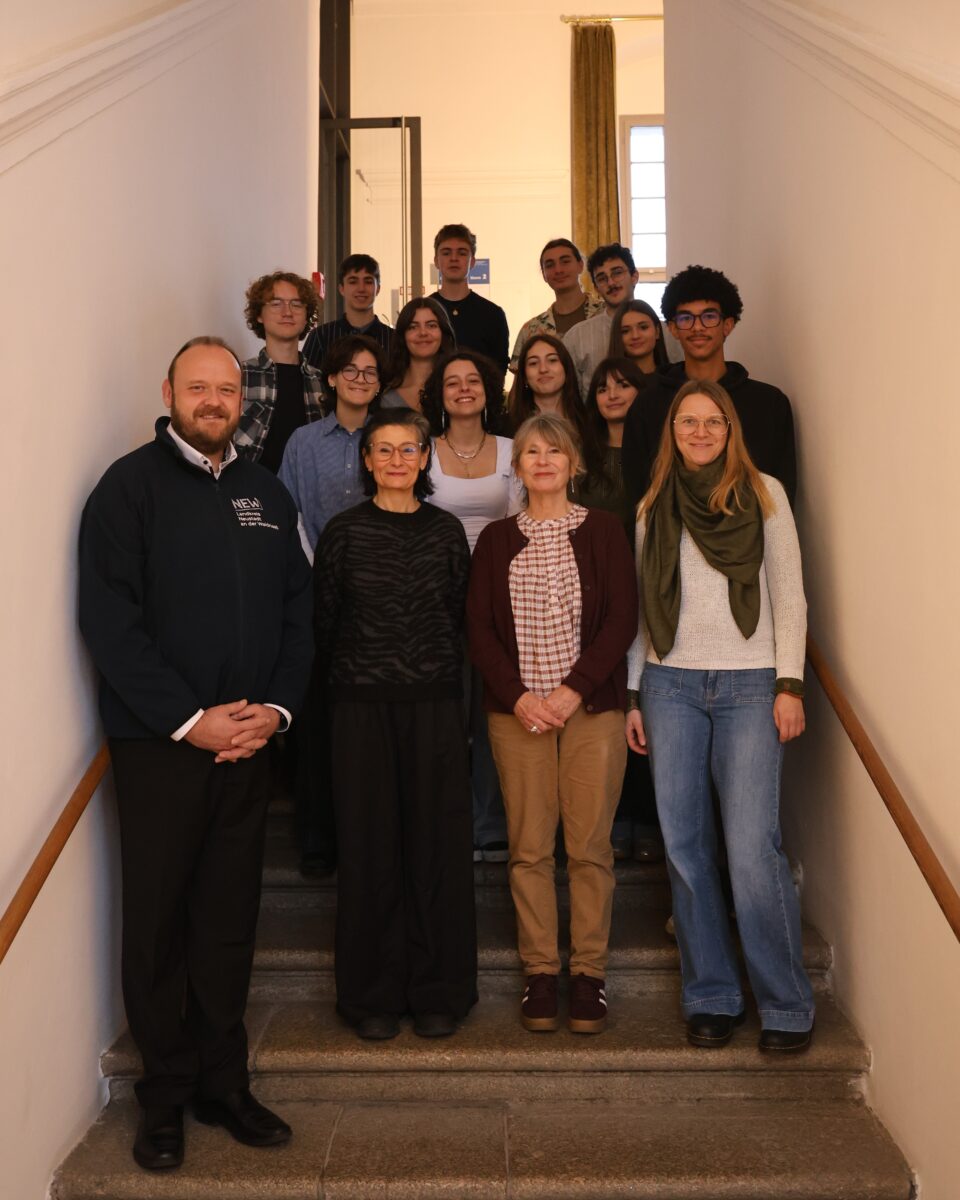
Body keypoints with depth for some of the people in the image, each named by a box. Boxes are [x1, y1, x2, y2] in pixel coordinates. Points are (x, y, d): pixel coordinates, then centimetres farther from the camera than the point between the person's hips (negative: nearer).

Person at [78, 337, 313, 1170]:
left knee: (230, 924, 12)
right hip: (159, 747, -4)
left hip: (247, 745, 4)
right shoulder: (130, 485, -4)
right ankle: (166, 1096, 23)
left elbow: (297, 609, 10)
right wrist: (189, 720, -14)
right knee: (159, 924, 7)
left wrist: (277, 707, -3)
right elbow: (109, 620, -11)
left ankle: (224, 1084, 27)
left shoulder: (266, 493, 12)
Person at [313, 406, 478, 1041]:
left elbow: (461, 617, 9)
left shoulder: (446, 530, 6)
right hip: (363, 706, -1)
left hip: (436, 705, 1)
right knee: (369, 846, 5)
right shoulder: (344, 532, 2)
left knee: (439, 845, 4)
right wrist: (349, 672, 5)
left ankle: (439, 991, 19)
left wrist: (446, 674, 4)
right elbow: (323, 621, 5)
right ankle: (373, 994, 19)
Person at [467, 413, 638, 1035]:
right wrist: (519, 696, -8)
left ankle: (589, 972, 13)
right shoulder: (496, 539, 10)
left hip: (592, 706, -1)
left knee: (590, 845, 0)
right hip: (517, 710, 1)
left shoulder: (603, 530, 5)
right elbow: (479, 627, 5)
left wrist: (573, 690, -11)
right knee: (529, 848, 3)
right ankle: (540, 971, 14)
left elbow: (621, 618, -2)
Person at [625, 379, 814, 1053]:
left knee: (753, 847, -8)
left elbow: (789, 596, 3)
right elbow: (642, 608, 13)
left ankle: (787, 1005, 8)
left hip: (750, 685, -2)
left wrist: (790, 684, -5)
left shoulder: (764, 494, 7)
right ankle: (711, 997, 17)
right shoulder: (653, 508, 13)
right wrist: (632, 695, 9)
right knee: (686, 845, 3)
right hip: (671, 685, 3)